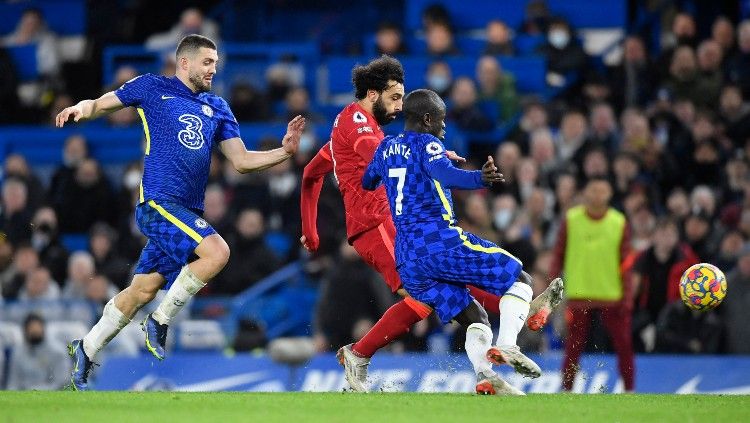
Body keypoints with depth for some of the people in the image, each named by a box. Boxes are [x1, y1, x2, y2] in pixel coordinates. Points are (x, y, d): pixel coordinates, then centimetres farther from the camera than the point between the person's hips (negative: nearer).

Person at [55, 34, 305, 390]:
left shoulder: (217, 108, 17)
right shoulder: (153, 88, 3)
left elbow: (241, 161, 15)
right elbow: (101, 104, 9)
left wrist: (284, 151, 0)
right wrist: (81, 109, -15)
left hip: (187, 210, 6)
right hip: (158, 202, -6)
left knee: (144, 289, 7)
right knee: (217, 252, -25)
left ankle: (86, 349, 21)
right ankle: (160, 321, -10)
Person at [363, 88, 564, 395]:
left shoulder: (387, 148, 19)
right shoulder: (427, 144, -2)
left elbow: (367, 184, 36)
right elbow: (446, 175, -24)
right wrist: (479, 179, -42)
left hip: (406, 257, 7)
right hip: (439, 240, -7)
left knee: (473, 318, 11)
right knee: (519, 279, 2)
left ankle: (484, 377, -17)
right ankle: (506, 346, -23)